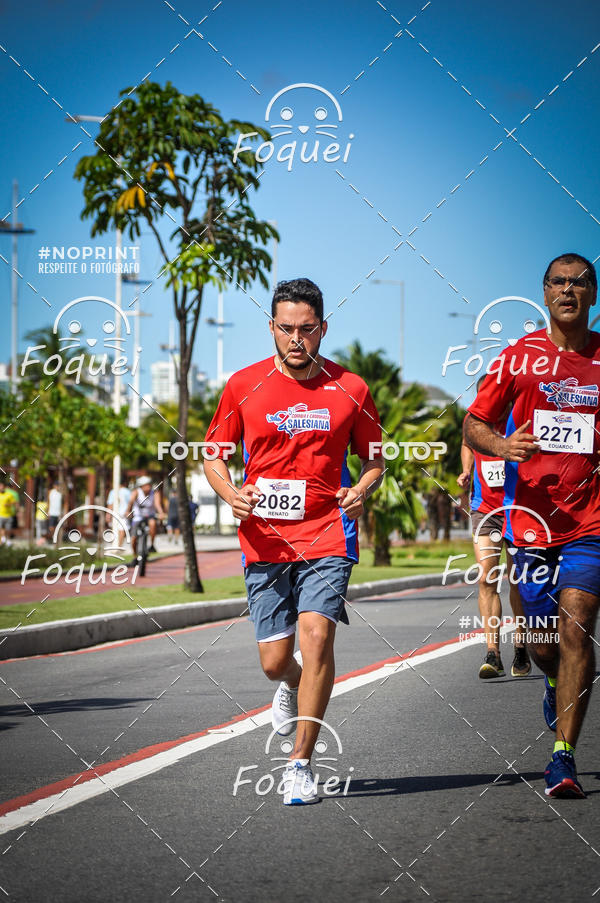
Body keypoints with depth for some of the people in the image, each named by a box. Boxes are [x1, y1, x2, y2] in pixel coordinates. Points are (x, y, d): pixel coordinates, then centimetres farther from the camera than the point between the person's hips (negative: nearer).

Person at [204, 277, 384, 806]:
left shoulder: (350, 390, 2)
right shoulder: (244, 386, 2)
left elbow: (373, 461, 13)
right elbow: (214, 454, 11)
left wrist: (361, 491, -9)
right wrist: (232, 493, -10)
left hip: (327, 535, -1)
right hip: (265, 539, 1)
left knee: (316, 634, -19)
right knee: (274, 660, 2)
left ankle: (301, 765, -10)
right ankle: (293, 684, 43)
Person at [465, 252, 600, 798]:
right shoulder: (520, 356, 4)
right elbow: (474, 425, 8)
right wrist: (502, 445, -12)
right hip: (531, 517, 1)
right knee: (541, 638, 10)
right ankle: (553, 681, 47)